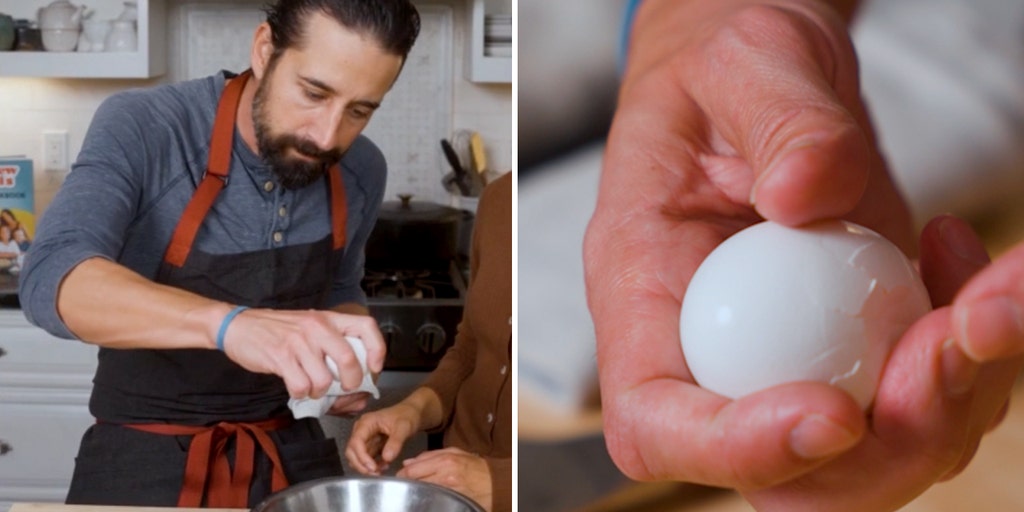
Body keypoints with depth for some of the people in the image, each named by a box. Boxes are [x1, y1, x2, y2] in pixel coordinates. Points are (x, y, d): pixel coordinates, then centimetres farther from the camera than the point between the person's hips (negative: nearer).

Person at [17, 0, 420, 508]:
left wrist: (342, 356, -9)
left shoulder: (362, 171, -6)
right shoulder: (141, 128, -18)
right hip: (144, 457, -3)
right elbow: (52, 278, -32)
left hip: (291, 452, 3)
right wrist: (230, 323, -45)